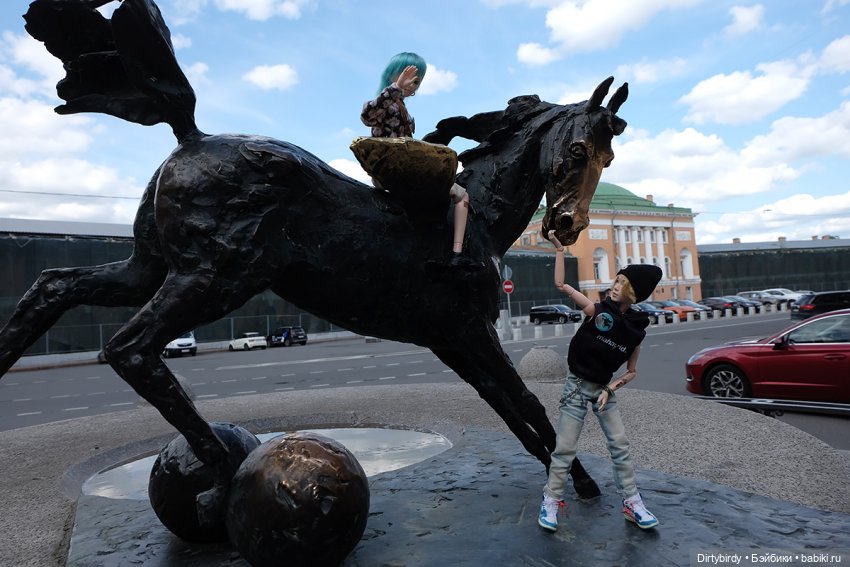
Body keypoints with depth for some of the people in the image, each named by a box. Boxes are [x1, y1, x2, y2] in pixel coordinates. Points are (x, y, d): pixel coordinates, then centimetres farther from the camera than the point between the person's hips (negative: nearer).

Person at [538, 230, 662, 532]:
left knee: (620, 446, 7)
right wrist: (559, 249, -20)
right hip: (577, 386, -3)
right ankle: (551, 500, 11)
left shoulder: (636, 330, -4)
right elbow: (561, 285, -18)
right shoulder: (596, 311, -12)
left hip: (605, 389, 3)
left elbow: (631, 371, 5)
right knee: (565, 448, -1)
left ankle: (632, 502, 21)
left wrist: (610, 389, -10)